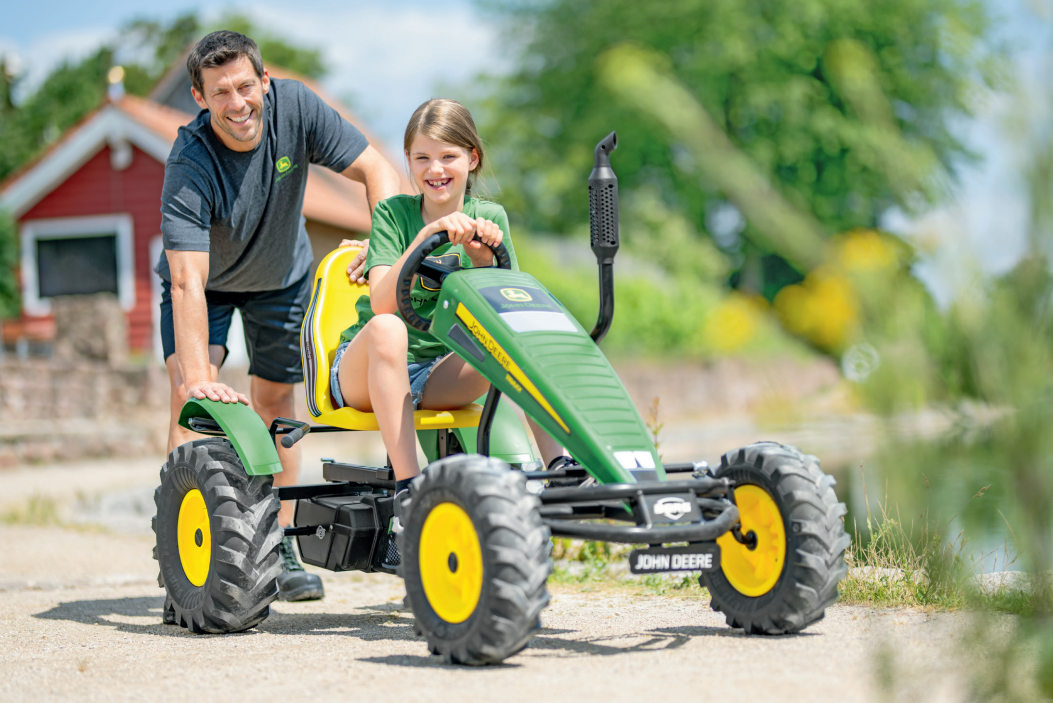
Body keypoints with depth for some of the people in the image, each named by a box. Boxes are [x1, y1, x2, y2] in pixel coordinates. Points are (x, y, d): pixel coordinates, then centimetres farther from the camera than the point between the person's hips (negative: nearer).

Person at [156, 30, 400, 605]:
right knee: (193, 396, -21)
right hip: (206, 278, -3)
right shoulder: (190, 163, -37)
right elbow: (188, 281, -43)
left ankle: (277, 548, 16)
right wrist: (197, 378, -53)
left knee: (274, 399, 6)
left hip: (282, 275, 3)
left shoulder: (295, 106, -29)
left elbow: (376, 169, -23)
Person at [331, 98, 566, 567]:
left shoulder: (487, 218, 3)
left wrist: (482, 260, -23)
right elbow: (382, 302, -21)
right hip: (362, 371, -3)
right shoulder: (393, 213, -6)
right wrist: (428, 234, -30)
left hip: (437, 374, 3)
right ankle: (408, 491, -41)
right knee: (388, 329, -37)